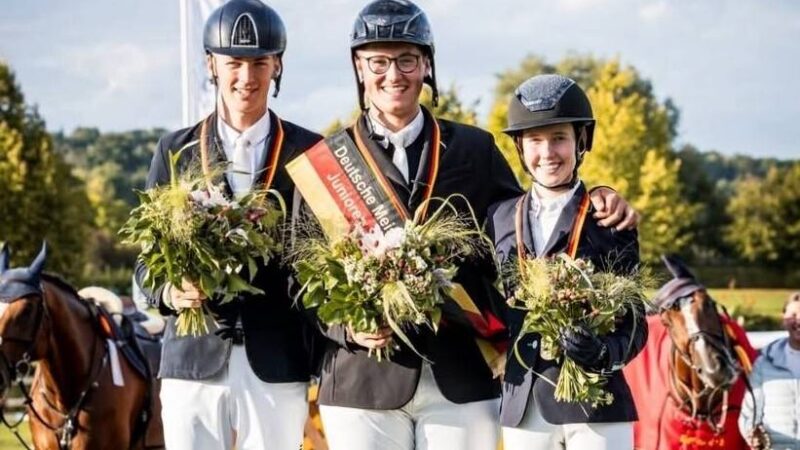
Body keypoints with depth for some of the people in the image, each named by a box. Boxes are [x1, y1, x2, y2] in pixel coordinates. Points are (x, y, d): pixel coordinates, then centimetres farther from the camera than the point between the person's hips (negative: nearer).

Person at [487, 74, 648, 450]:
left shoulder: (609, 219, 0)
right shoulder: (499, 217, 10)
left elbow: (634, 323, -1)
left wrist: (604, 354, -20)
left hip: (596, 403, -3)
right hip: (522, 405, 3)